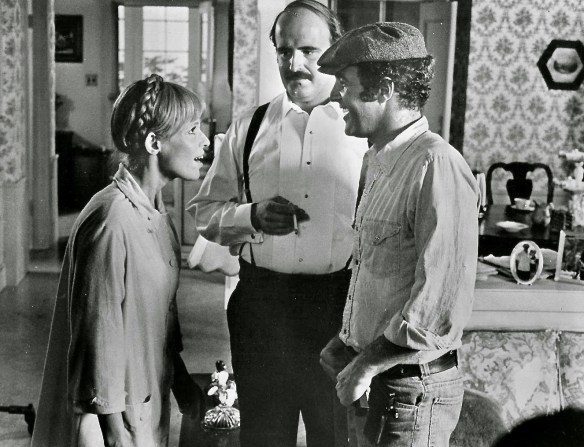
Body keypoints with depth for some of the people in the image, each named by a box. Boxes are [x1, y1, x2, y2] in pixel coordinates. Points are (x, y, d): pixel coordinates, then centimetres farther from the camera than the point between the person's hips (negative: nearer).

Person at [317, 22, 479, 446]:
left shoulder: (438, 167, -20)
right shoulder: (381, 163, 10)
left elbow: (442, 308, -25)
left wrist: (366, 365, -16)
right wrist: (347, 343, 9)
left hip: (411, 391, -8)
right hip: (370, 382, 8)